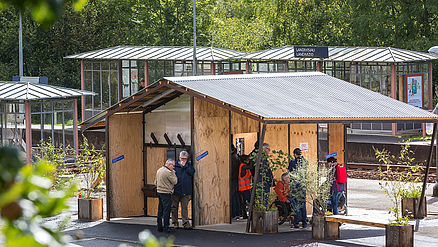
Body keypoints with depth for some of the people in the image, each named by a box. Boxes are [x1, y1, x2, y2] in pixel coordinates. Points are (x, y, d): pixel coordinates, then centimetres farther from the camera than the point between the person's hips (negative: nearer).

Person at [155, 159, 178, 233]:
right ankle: (166, 227, -4)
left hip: (159, 191, 9)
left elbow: (156, 182, 19)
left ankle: (159, 226, 17)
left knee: (160, 210, 13)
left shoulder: (159, 170, 12)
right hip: (166, 193, -9)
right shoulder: (168, 172, -17)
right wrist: (173, 173, 0)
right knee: (166, 210, -5)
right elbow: (174, 181, -11)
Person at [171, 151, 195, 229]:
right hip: (176, 190, 0)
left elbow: (192, 172, -8)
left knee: (184, 207, -1)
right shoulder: (175, 165, 5)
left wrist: (184, 165, -9)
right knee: (174, 207, 6)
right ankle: (175, 223, 16)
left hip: (185, 191, 0)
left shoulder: (189, 165, 10)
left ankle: (186, 223, -2)